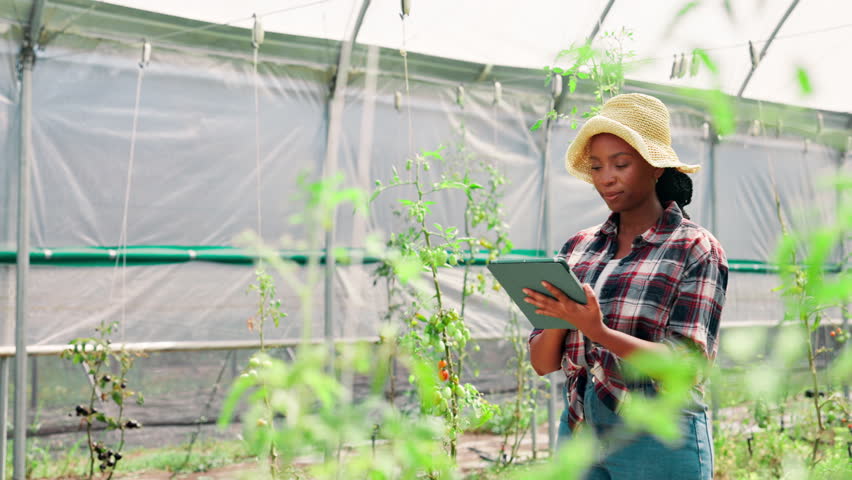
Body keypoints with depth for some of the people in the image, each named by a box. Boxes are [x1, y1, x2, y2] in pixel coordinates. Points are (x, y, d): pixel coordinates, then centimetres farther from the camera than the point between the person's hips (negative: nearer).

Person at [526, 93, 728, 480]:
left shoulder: (695, 249, -5)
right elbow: (542, 362, 6)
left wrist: (598, 331, -27)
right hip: (578, 433, 4)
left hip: (658, 441, -4)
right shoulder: (578, 248, 7)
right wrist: (558, 320, -15)